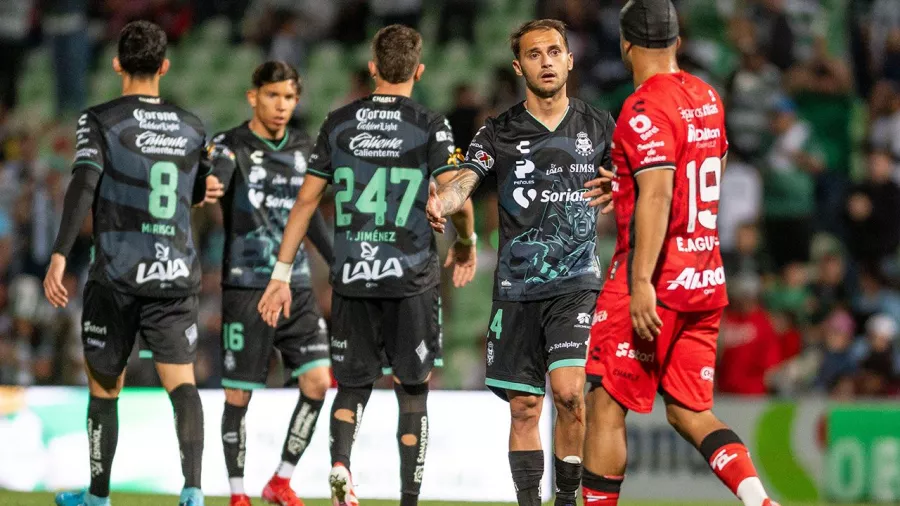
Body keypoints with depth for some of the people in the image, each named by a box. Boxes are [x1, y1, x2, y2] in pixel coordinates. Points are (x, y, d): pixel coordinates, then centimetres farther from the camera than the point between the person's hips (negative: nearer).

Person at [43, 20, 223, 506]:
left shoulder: (100, 121, -3)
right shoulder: (191, 127, 9)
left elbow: (83, 186, -17)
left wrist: (59, 256, -22)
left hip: (116, 275, -2)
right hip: (176, 275, 2)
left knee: (104, 385, 13)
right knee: (180, 380, -5)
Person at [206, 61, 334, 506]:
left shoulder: (302, 148, 11)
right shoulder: (230, 147, -6)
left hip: (296, 286, 5)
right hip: (245, 288, -5)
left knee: (318, 381, -6)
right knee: (238, 395, 0)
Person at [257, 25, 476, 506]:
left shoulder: (339, 123, 5)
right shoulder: (430, 126, -3)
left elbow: (306, 199, 5)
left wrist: (281, 274, 10)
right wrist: (467, 244, 9)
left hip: (351, 277, 2)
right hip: (411, 277, -2)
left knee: (352, 385, 15)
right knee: (412, 391, 10)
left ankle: (339, 462, -13)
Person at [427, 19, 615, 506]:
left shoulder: (599, 127, 7)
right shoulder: (499, 132, 1)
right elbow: (464, 180, -15)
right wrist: (441, 201, -38)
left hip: (575, 283, -1)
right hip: (517, 289, 1)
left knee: (568, 391, -17)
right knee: (523, 407, 3)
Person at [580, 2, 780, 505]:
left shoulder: (645, 109, -14)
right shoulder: (707, 97, 11)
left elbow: (656, 195, -24)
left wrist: (642, 282, -28)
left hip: (655, 278, -8)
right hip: (707, 277, 8)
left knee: (606, 406, 1)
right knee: (690, 412, 10)